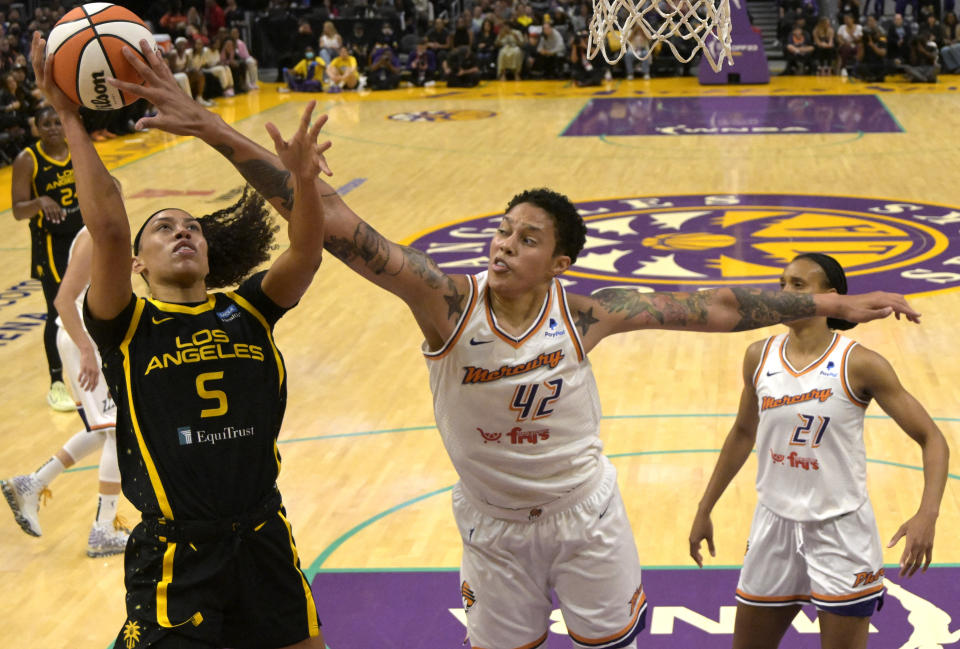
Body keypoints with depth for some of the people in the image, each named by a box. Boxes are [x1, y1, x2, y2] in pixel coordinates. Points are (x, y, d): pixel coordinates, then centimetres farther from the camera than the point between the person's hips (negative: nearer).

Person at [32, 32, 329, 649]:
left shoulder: (248, 311, 4)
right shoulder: (129, 327, -3)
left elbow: (308, 250, -13)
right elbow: (108, 230, -19)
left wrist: (303, 180, -31)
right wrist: (70, 119, -20)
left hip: (264, 540, 3)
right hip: (175, 558, -3)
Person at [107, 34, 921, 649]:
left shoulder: (582, 314, -20)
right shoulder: (448, 300, -24)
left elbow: (710, 307, -15)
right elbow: (337, 225, -34)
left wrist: (832, 304, -15)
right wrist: (214, 130, -41)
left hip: (583, 510, 0)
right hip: (492, 522, 0)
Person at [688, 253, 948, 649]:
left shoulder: (859, 364, -14)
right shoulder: (759, 357, -1)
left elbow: (932, 440, -11)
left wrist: (927, 515, -27)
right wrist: (704, 510, 18)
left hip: (841, 531, -4)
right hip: (775, 525, 4)